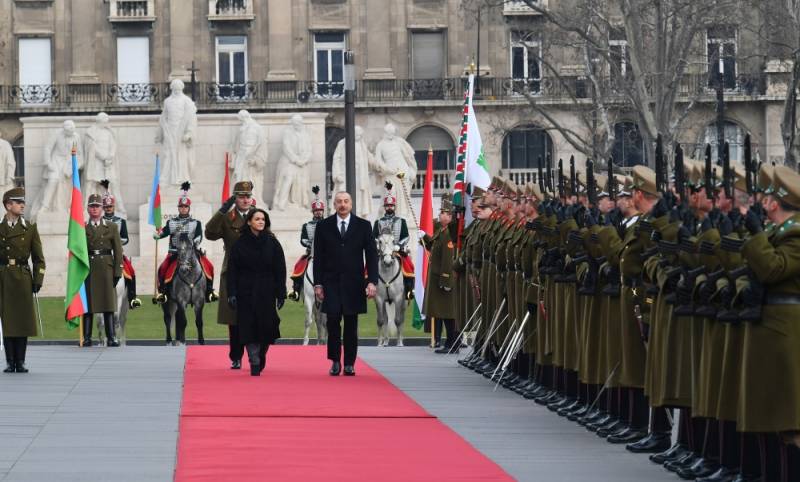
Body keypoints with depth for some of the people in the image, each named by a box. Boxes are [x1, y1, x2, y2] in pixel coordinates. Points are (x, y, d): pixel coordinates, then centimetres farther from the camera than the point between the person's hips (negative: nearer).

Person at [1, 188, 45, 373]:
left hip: (23, 278, 0)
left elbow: (38, 258, 7)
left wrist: (38, 280, -1)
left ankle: (20, 362, 5)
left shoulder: (30, 229, 7)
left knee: (23, 320, -1)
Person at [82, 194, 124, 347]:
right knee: (88, 304, -1)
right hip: (88, 270, 0)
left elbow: (118, 251, 5)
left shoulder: (111, 227, 8)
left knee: (108, 305, -1)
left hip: (106, 269, 0)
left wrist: (118, 272, -4)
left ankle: (112, 337, -1)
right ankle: (87, 338, 2)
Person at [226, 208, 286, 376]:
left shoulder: (272, 243, 3)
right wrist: (232, 294, -8)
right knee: (249, 328, -6)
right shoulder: (240, 244, 1)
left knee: (266, 327, 1)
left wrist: (281, 293, -4)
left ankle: (261, 356, 27)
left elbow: (280, 269, 2)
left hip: (266, 293, 1)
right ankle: (254, 364, -4)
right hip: (246, 292, -1)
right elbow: (232, 270, -1)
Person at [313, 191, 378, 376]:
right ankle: (335, 361, 4)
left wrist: (372, 281, -7)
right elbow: (318, 257, 6)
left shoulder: (363, 226, 5)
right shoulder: (324, 226, 6)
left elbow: (371, 255, 3)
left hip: (353, 283, 0)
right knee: (333, 321, -8)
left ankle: (349, 363, 9)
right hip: (331, 283, 0)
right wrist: (318, 283, -1)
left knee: (351, 324, 3)